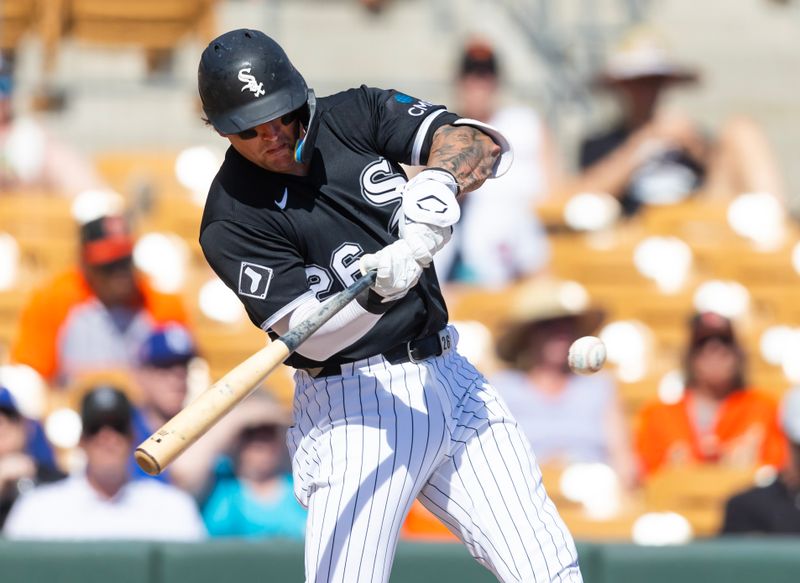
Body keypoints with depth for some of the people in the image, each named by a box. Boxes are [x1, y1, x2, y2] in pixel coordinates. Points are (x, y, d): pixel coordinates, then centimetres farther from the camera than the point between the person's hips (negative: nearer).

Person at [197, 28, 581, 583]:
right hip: (357, 408, -5)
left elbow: (483, 143, -7)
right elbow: (311, 335, -17)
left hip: (449, 376, 5)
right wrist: (377, 290, -36)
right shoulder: (231, 220, -11)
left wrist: (438, 185, -28)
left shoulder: (355, 116, 2)